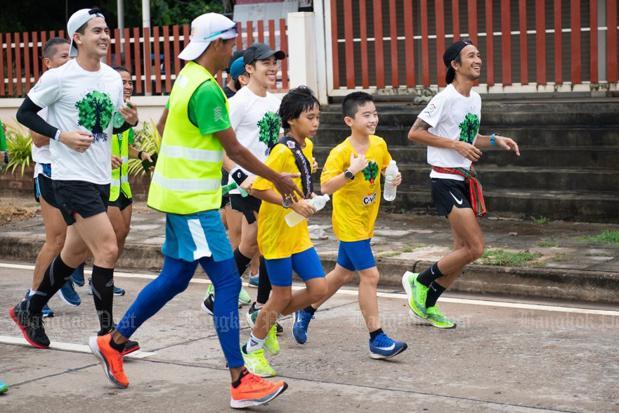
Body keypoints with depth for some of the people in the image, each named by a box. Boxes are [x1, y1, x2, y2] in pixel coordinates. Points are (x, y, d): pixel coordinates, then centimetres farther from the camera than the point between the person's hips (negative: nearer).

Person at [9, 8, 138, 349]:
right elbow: (24, 113, -4)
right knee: (107, 250, -13)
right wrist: (61, 135, -16)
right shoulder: (59, 77, -11)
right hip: (72, 178, -8)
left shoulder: (113, 78, 8)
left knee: (75, 253, 17)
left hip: (101, 179, 8)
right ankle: (107, 333, -3)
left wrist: (129, 121, -2)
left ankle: (29, 310, 35)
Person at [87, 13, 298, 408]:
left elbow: (165, 125, 23)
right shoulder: (206, 89, -20)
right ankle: (241, 383, -6)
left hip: (182, 196, 10)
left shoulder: (188, 78, 11)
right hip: (193, 201, -10)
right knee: (228, 282, -8)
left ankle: (113, 342, 27)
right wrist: (278, 179, -7)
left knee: (175, 278, 17)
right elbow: (234, 149, -17)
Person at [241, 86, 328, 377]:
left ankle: (269, 321, 24)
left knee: (318, 288, 3)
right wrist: (291, 203, -27)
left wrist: (307, 196, 8)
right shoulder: (282, 151, -20)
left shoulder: (307, 146, 7)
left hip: (298, 233, 8)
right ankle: (253, 349, 21)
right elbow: (257, 188, -24)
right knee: (282, 296, 1)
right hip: (276, 233, -8)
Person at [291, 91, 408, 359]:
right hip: (349, 223, -8)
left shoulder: (379, 144, 0)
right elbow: (325, 187, -27)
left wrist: (394, 177, -2)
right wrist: (351, 172, -36)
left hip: (366, 222, 8)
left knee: (343, 273, 20)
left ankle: (306, 312, 40)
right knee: (370, 275, -11)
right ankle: (377, 339, -5)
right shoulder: (341, 152, -20)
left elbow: (386, 167, 19)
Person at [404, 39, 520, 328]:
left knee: (463, 250, 8)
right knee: (476, 247, -14)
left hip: (464, 180, 9)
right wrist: (456, 145, -20)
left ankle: (427, 305, 20)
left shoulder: (475, 99, 12)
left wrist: (494, 140, 8)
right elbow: (414, 133, -16)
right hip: (445, 181, -9)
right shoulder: (445, 98, -14)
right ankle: (420, 282, 3)